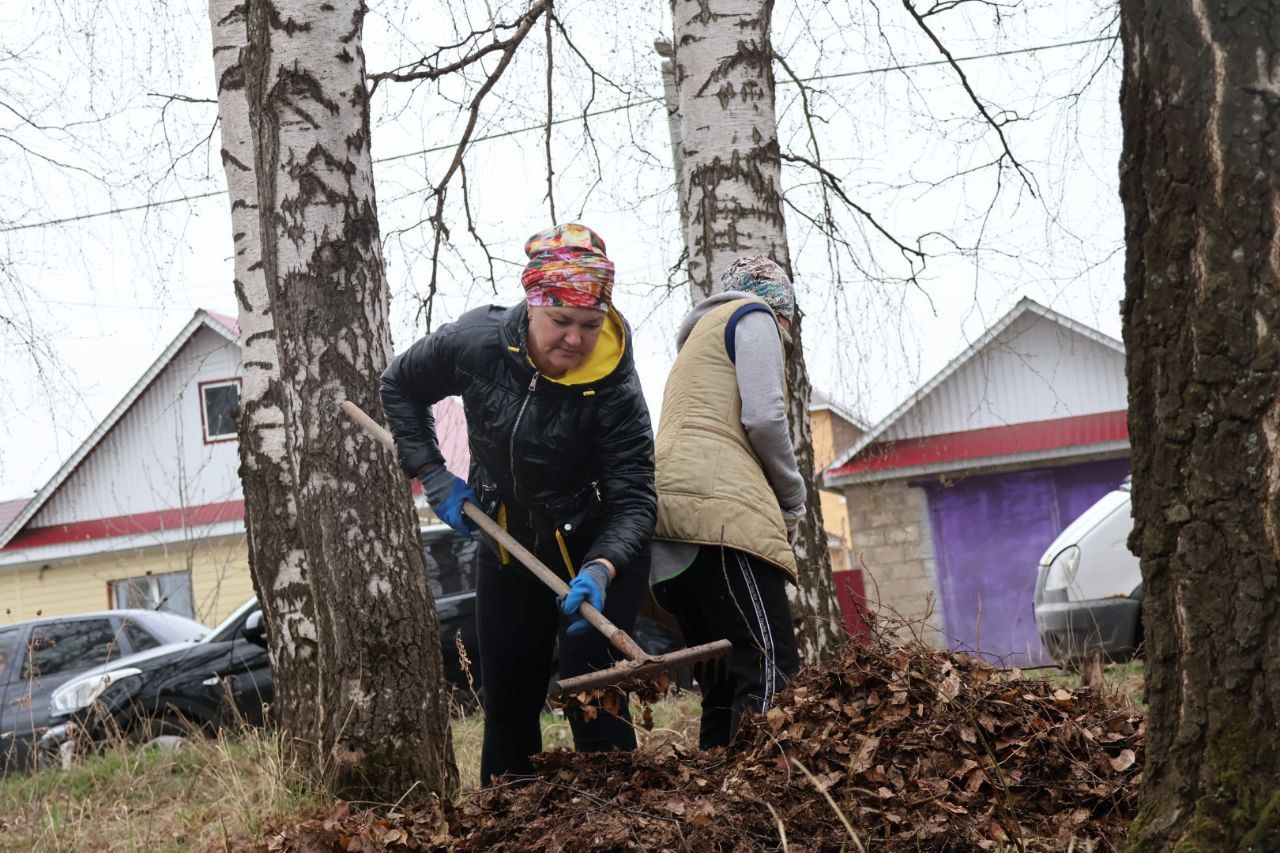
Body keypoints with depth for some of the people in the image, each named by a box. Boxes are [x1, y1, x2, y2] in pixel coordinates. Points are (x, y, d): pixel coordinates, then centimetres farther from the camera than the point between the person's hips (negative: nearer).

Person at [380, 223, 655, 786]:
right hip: (507, 545, 4)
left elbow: (633, 501, -28)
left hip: (598, 552, -4)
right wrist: (433, 477, -7)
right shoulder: (475, 343, -18)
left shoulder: (614, 389, -26)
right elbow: (399, 386, 1)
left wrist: (600, 570, -46)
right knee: (508, 696, 11)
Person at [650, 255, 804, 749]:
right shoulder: (755, 317, 9)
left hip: (672, 505, 9)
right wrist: (792, 500, 7)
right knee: (771, 671, -19)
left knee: (725, 681, 6)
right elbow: (764, 417, -6)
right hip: (720, 506, -9)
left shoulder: (700, 334, 35)